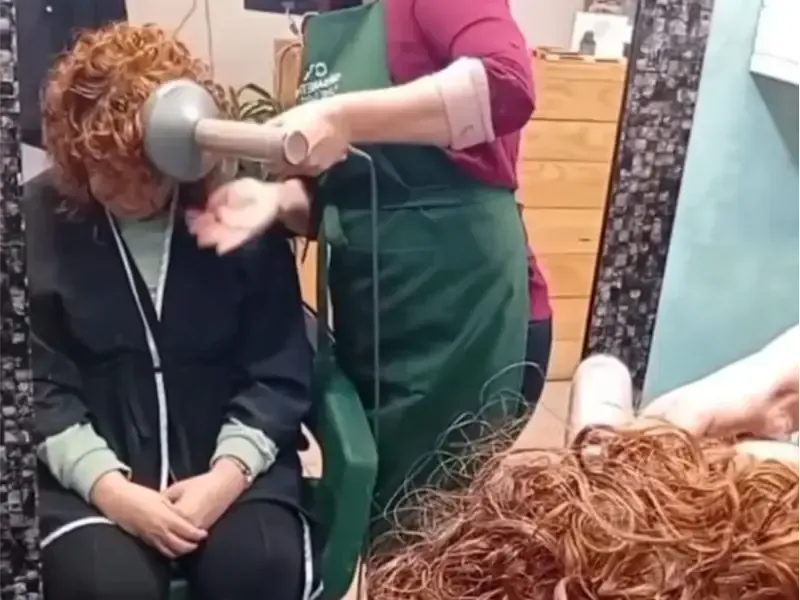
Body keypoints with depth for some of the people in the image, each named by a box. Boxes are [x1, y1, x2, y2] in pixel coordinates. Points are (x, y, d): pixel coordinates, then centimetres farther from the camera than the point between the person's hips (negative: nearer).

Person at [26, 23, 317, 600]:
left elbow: (279, 371, 1)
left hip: (226, 463, 1)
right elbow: (34, 386, -1)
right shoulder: (36, 222, -1)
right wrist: (107, 487, -15)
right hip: (89, 473, 0)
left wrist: (228, 473, -14)